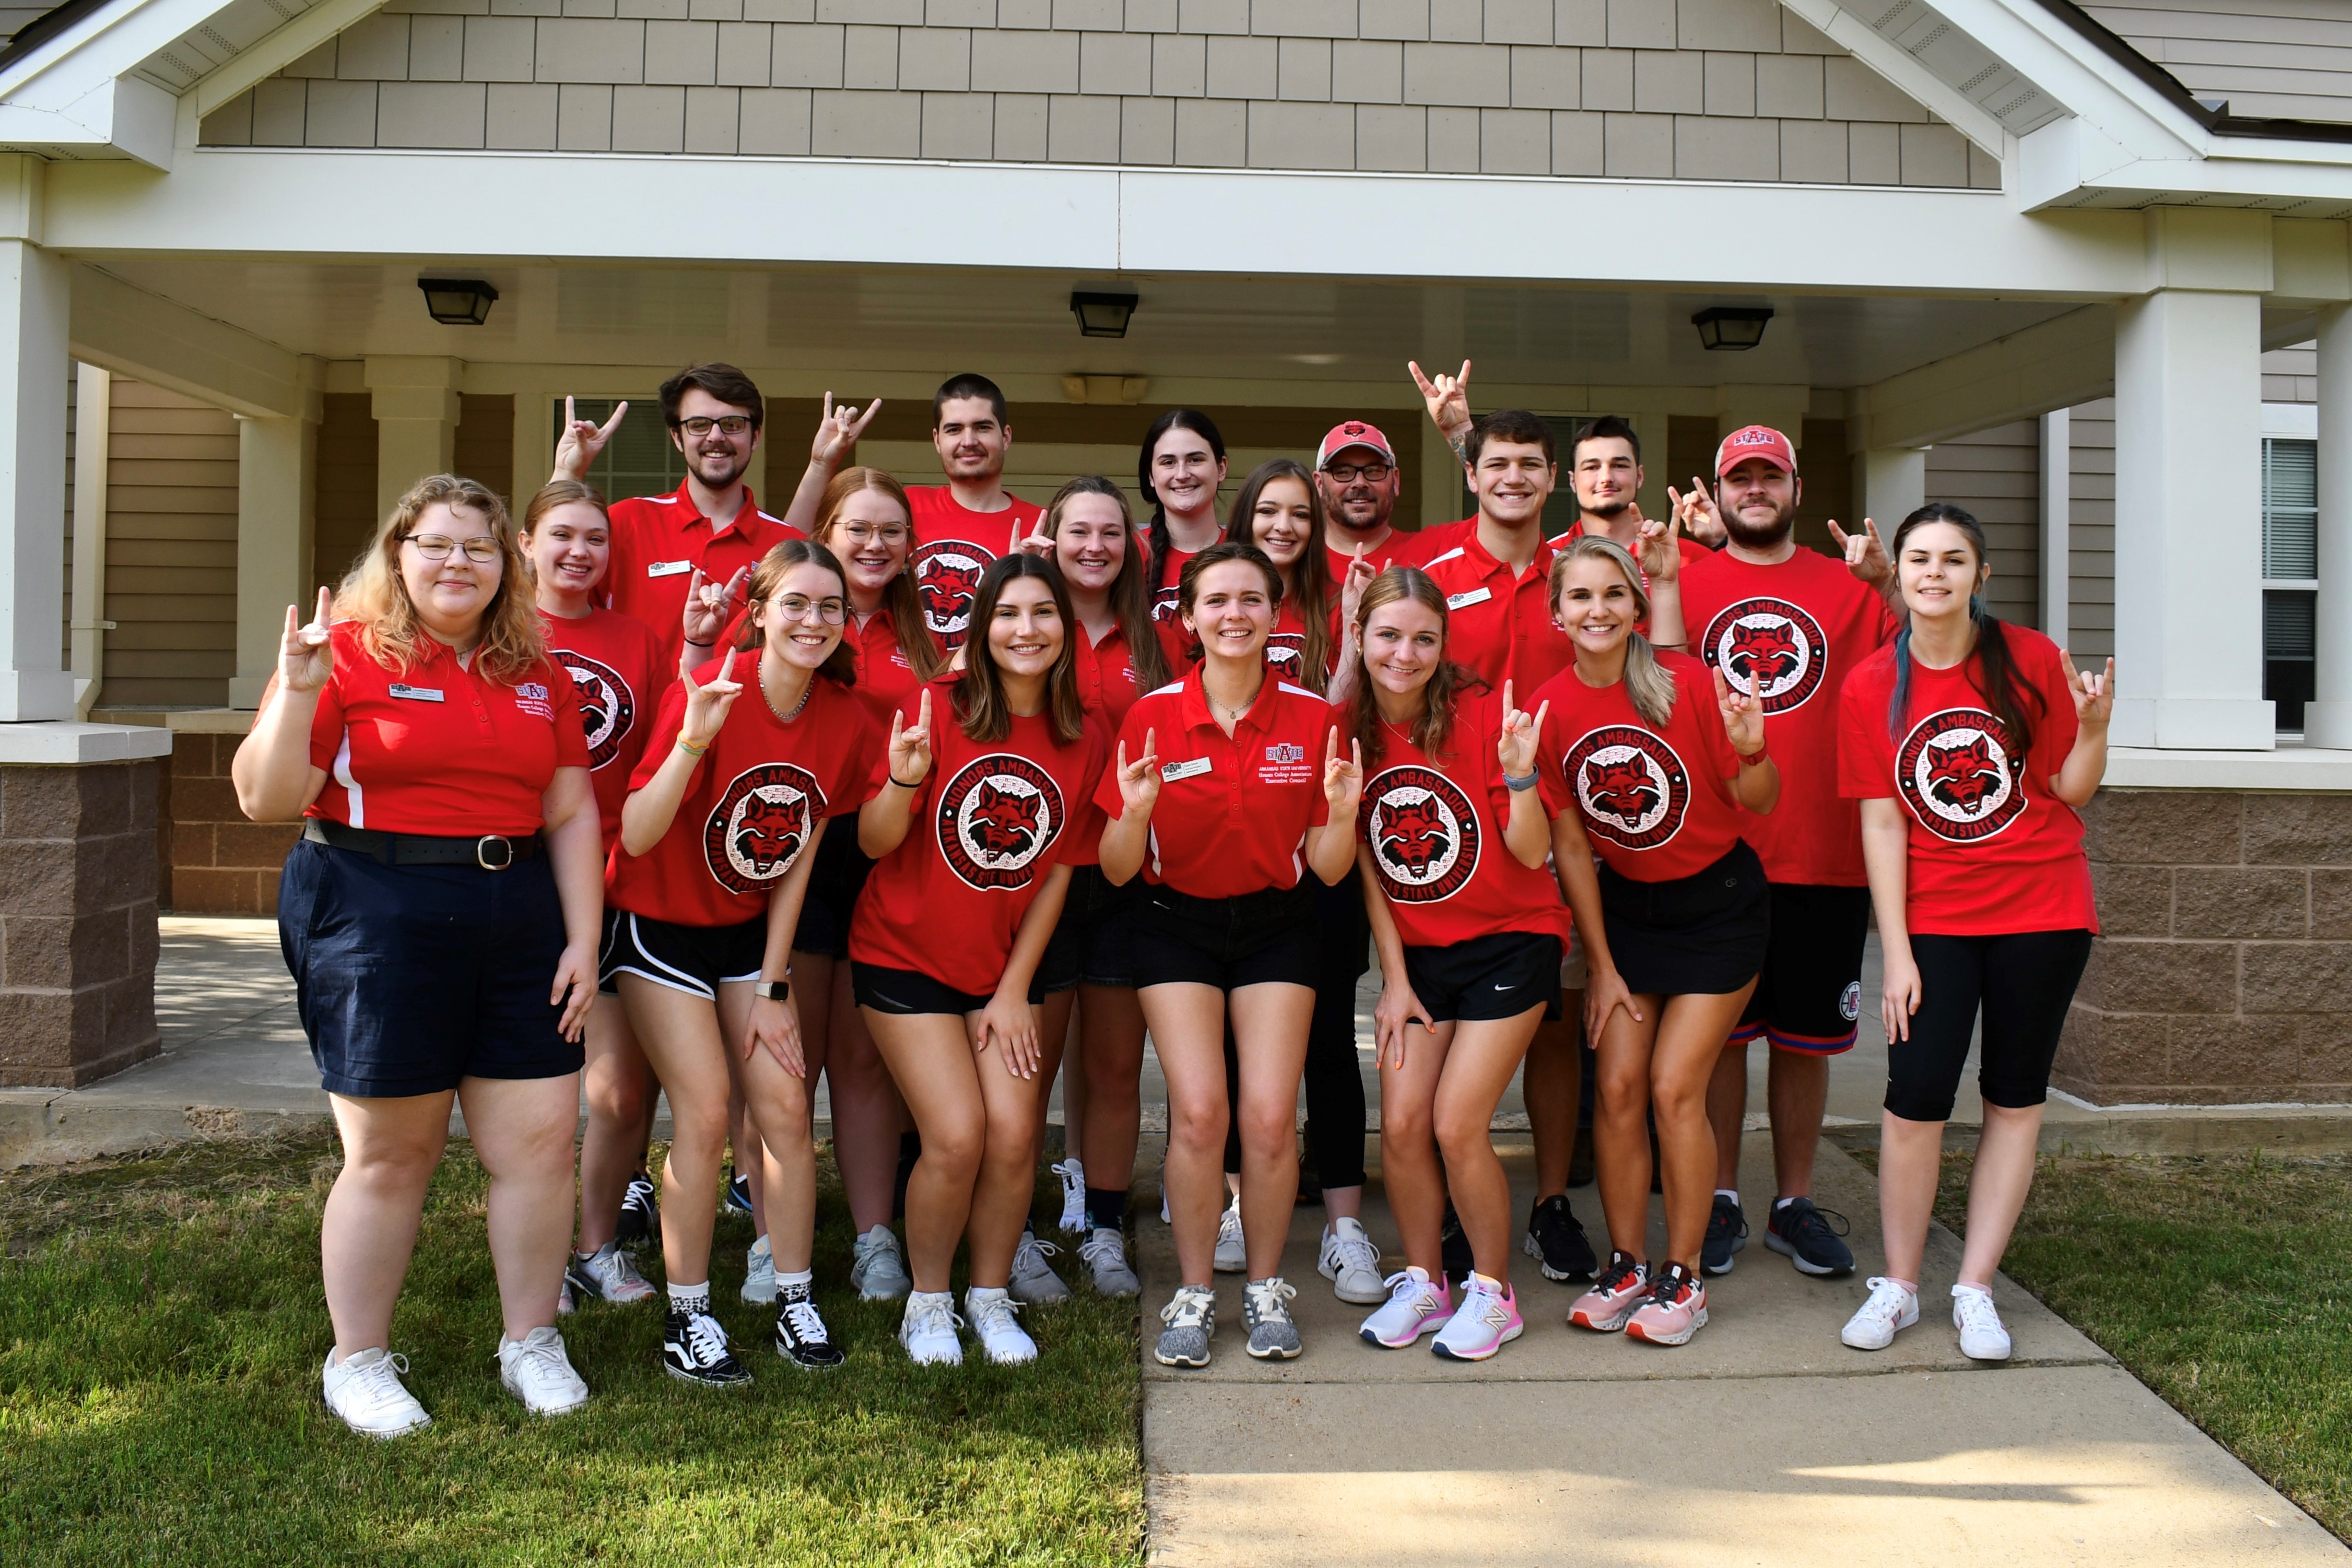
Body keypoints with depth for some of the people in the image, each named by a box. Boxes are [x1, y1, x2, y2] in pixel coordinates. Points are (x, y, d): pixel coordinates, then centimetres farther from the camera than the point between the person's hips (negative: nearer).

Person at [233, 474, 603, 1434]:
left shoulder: (536, 671, 11)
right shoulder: (348, 652, -2)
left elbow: (571, 813, 11)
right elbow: (266, 801, -6)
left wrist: (583, 939, 5)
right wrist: (298, 691, -20)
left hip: (519, 919, 4)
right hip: (376, 916, -4)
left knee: (541, 1139, 5)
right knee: (390, 1153, 5)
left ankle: (531, 1343, 24)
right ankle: (357, 1363, 24)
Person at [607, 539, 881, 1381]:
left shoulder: (845, 720, -8)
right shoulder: (707, 692, -23)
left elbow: (798, 858, -1)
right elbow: (636, 838, -27)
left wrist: (773, 986, -1)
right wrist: (694, 739, -42)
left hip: (750, 929, 5)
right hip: (662, 927, -4)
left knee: (786, 1104, -1)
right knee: (705, 1111, -11)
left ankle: (795, 1301, 13)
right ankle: (687, 1317, 5)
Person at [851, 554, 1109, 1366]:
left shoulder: (1083, 740, -4)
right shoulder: (939, 708, -13)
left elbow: (1057, 873, 1)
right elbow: (873, 844, -12)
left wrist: (1015, 989, -2)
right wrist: (903, 783, -33)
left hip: (1005, 966, 3)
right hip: (906, 957, -3)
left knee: (1014, 1134, -7)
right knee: (957, 1136, -11)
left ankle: (990, 1296, 18)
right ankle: (927, 1300, 14)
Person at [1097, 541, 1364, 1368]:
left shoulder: (1312, 718, -5)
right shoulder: (1151, 717, -8)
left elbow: (1328, 869, -2)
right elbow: (1117, 870, -7)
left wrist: (1343, 809, -21)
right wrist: (1136, 812, -26)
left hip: (1275, 928, 1)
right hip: (1176, 927, -1)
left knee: (1270, 1114, -8)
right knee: (1198, 1111, -12)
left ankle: (1266, 1287, 15)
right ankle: (1193, 1293, 8)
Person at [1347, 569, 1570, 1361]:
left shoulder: (1483, 714, -14)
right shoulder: (1350, 730, -4)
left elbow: (1532, 853, -15)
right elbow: (1365, 868, 2)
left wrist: (1519, 774, -31)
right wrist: (1395, 979, 1)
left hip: (1509, 943, -4)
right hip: (1416, 953, 4)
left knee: (1457, 1125, -8)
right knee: (1401, 1125, -2)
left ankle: (1493, 1292, 14)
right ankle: (1422, 1280, 21)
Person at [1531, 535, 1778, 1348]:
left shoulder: (1690, 683, -19)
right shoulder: (1549, 709, -9)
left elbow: (1760, 804, -11)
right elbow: (1569, 845, -3)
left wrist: (1751, 751, -33)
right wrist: (1602, 965, -2)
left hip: (1719, 905, -3)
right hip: (1624, 905, 3)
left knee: (1674, 1087, -5)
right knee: (1617, 1086, 0)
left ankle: (1682, 1277, 11)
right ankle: (1624, 1267, 17)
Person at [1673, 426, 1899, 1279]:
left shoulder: (1849, 586, 8)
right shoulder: (1684, 583, 5)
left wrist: (1888, 585, -10)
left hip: (1826, 857, 1)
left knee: (1805, 1038, 10)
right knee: (1719, 1031, 7)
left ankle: (1795, 1203, 24)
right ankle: (1720, 1200, 20)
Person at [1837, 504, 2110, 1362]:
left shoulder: (2030, 661, -5)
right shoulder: (1871, 687, -4)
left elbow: (2069, 789, -1)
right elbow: (1881, 820, -5)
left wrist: (2093, 728, -22)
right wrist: (1896, 954, -7)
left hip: (2042, 913, 1)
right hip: (1932, 919, 0)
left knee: (2016, 1099, 5)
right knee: (1915, 1098, -5)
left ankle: (1975, 1290, 16)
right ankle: (1898, 1285, 12)